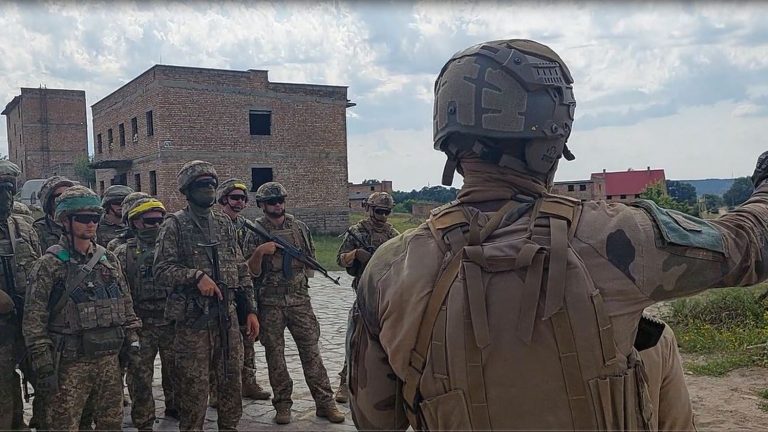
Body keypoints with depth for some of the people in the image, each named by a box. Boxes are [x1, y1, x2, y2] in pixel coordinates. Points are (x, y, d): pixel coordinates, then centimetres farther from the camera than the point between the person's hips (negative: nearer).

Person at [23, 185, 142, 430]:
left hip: (109, 359, 5)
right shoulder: (49, 264, -7)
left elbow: (126, 302, 16)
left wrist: (132, 337, 9)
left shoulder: (108, 259, 9)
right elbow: (34, 321, -10)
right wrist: (44, 367, -13)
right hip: (70, 364, -5)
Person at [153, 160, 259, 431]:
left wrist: (251, 309, 8)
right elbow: (161, 270, -10)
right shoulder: (174, 225, -4)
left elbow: (241, 270, 13)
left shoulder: (225, 224, 11)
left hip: (227, 314, 5)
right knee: (194, 384, 3)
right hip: (193, 317, -5)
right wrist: (196, 275, -23)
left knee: (231, 379, 12)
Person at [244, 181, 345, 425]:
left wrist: (300, 276, 6)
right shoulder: (256, 233, -1)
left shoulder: (300, 227, 6)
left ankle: (324, 402, 7)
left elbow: (311, 258, 18)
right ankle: (282, 405, 17)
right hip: (269, 303, -1)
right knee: (275, 354, 5)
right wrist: (260, 252, -21)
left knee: (311, 350, 2)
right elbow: (251, 271, -5)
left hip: (299, 298, 1)